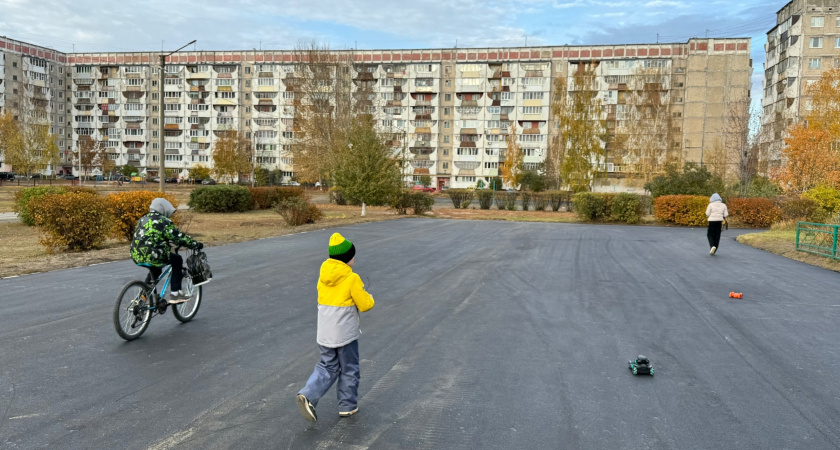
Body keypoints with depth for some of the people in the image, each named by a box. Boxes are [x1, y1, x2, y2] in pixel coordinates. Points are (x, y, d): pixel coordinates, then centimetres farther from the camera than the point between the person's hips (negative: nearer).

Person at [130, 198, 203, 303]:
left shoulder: (143, 219, 18)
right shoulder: (164, 221, -6)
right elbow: (179, 237, -7)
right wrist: (196, 245, 2)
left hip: (136, 256, 8)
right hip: (152, 257, -8)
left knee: (155, 269, 35)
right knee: (177, 260, 11)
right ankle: (175, 294, 7)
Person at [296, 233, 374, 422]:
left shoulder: (323, 277, 4)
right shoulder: (352, 279, -15)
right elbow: (365, 305, -12)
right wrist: (369, 298, 11)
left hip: (324, 334, 5)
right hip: (346, 334, -5)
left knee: (327, 367, 17)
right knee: (349, 370, 13)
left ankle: (307, 396, -1)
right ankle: (348, 406, 24)